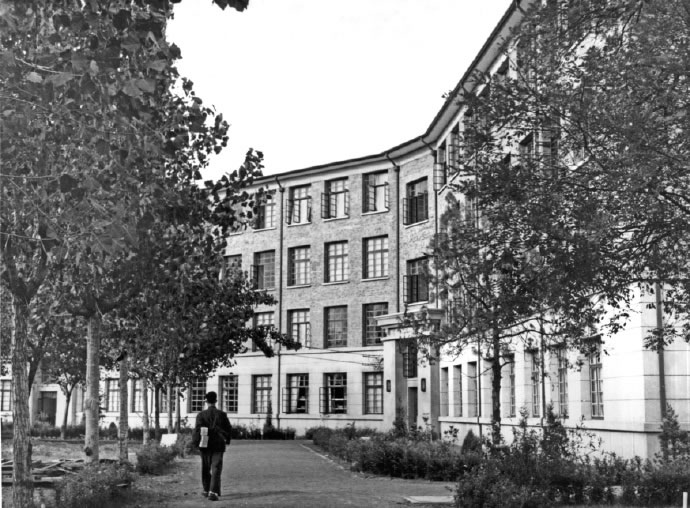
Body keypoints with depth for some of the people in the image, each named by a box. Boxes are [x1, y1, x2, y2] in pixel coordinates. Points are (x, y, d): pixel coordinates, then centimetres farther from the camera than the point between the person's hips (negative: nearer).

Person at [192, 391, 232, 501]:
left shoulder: (201, 415, -4)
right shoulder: (222, 414, -3)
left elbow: (197, 430, -9)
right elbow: (228, 429, 3)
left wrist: (195, 442, 0)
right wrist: (227, 440, 18)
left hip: (205, 445, 1)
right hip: (218, 445, -1)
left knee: (206, 468, 17)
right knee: (216, 468, -4)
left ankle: (206, 490, 30)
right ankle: (213, 492, -17)